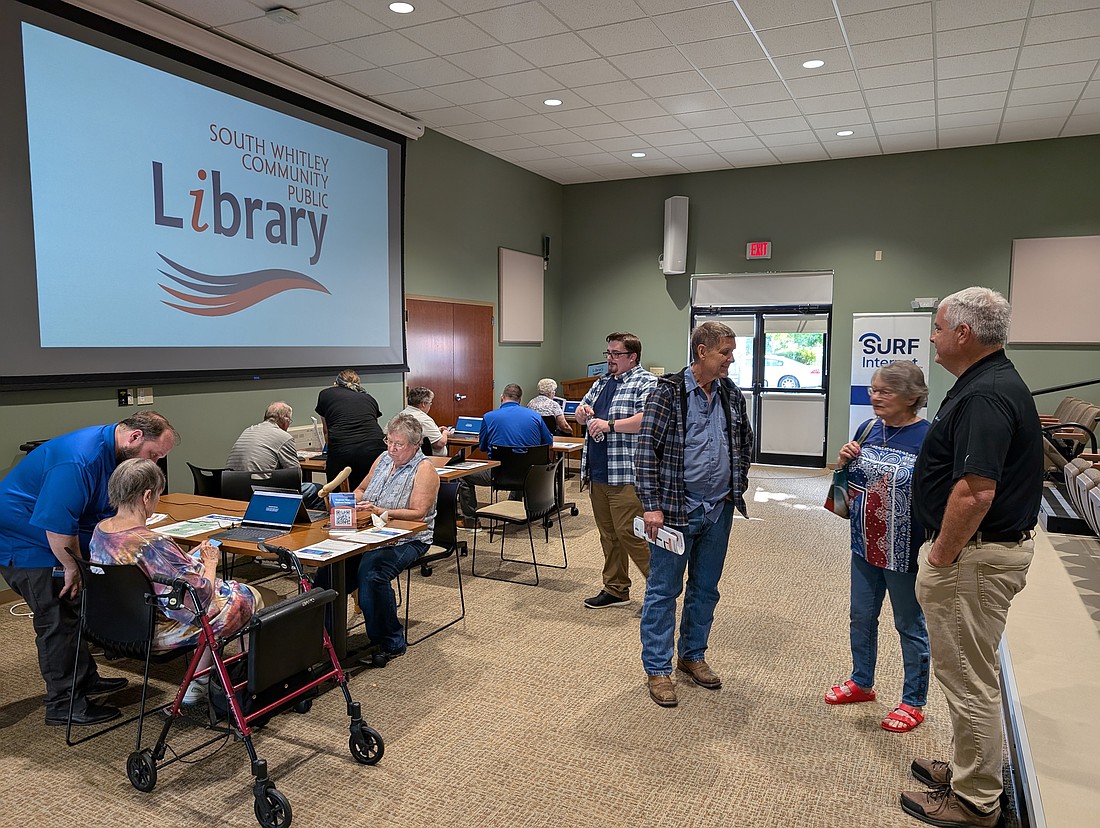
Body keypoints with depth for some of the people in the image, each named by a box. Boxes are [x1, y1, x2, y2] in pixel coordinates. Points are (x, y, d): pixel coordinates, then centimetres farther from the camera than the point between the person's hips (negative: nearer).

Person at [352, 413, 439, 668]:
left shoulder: (424, 469, -6)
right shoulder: (383, 459, 15)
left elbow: (417, 513, -15)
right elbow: (362, 489, 27)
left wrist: (379, 511, -23)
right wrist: (351, 501, 5)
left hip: (409, 540, -6)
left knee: (371, 570, -32)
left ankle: (391, 643, -16)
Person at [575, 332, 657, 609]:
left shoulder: (646, 383, -8)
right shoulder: (601, 383, 19)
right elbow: (582, 416, 26)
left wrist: (609, 425, -22)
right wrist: (582, 411, 2)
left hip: (626, 475, -8)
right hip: (598, 473, 8)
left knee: (629, 532, -8)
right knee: (608, 534, 13)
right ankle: (616, 589, 24)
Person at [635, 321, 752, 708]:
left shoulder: (732, 395, 6)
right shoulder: (668, 392, -12)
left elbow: (745, 441, 21)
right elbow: (646, 449, -14)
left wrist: (736, 485, 12)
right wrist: (652, 505, -17)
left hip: (719, 510, 6)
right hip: (675, 509, -6)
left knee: (706, 589, 17)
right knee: (663, 590, 4)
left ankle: (693, 655, 35)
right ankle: (658, 669, 17)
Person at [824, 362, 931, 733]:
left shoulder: (929, 438, -17)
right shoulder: (868, 429, 1)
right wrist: (844, 462, -7)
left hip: (905, 552, -6)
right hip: (865, 546, 6)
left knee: (910, 626, 11)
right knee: (861, 617, 20)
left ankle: (913, 703, 30)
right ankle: (861, 682, 41)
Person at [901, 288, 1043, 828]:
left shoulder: (984, 396, -23)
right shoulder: (997, 383, 11)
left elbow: (976, 490, -31)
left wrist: (941, 556, -20)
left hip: (974, 555, -11)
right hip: (995, 545, 11)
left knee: (969, 678, 4)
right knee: (972, 672, 22)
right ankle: (970, 770, 38)